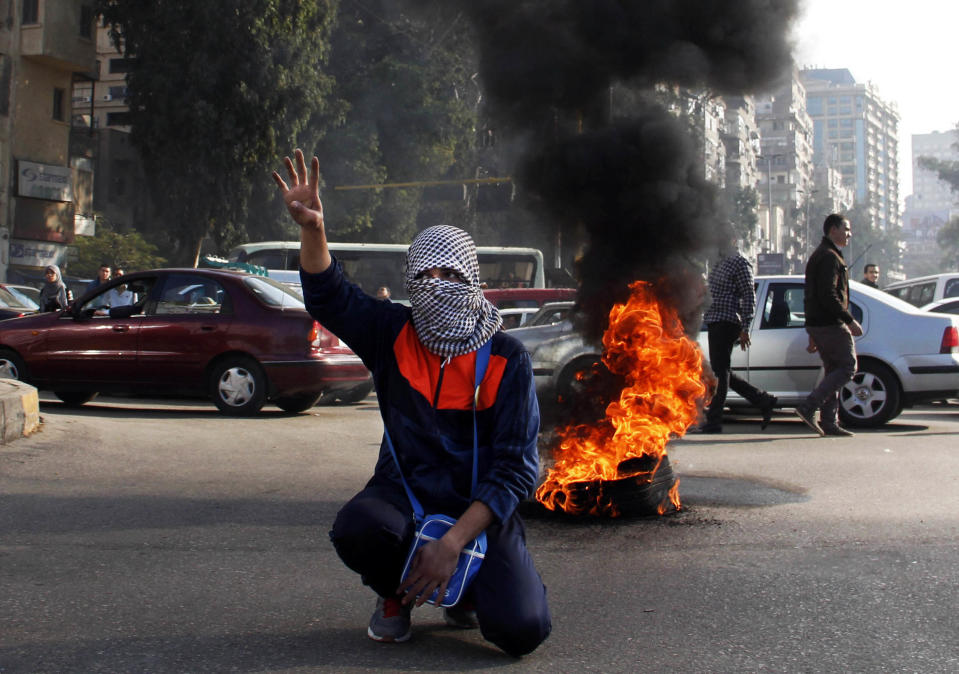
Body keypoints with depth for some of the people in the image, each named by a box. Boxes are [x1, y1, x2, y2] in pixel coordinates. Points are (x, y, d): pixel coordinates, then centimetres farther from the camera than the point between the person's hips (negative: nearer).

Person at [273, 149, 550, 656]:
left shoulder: (506, 358, -7)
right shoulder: (393, 335, 2)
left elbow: (516, 467, -12)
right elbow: (329, 296, -12)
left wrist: (452, 543, -22)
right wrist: (312, 229, -33)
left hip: (479, 508, -1)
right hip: (405, 493, 1)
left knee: (521, 629, -22)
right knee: (356, 528, -35)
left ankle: (468, 588, 17)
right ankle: (395, 593, 4)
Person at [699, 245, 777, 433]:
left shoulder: (740, 263, -9)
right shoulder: (721, 262, 20)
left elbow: (749, 297, -13)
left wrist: (745, 328, -18)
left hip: (726, 323, -10)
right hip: (716, 322, 10)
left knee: (720, 371, -8)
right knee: (722, 372, 10)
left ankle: (713, 421, -5)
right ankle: (764, 402, 17)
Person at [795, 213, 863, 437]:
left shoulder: (817, 256, 22)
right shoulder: (830, 257, -12)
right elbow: (828, 295, -22)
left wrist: (813, 334, 25)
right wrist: (850, 320, -20)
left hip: (817, 324, 10)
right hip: (830, 324, -10)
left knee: (833, 370, 10)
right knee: (847, 367, -8)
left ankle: (829, 422, 7)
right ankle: (809, 407, -14)